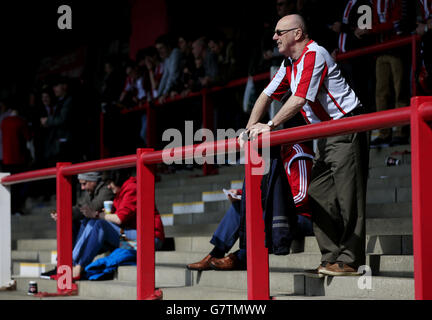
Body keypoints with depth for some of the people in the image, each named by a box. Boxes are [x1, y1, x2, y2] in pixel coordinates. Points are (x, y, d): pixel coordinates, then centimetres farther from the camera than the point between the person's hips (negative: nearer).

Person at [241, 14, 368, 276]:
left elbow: (300, 99, -23)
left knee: (347, 197, -10)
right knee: (319, 196, 7)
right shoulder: (290, 64, 14)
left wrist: (271, 125, -20)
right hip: (327, 135, 10)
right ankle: (331, 258, 9)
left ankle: (349, 261, -10)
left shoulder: (314, 55, -16)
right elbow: (267, 95, 18)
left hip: (346, 130, -10)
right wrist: (250, 128, 6)